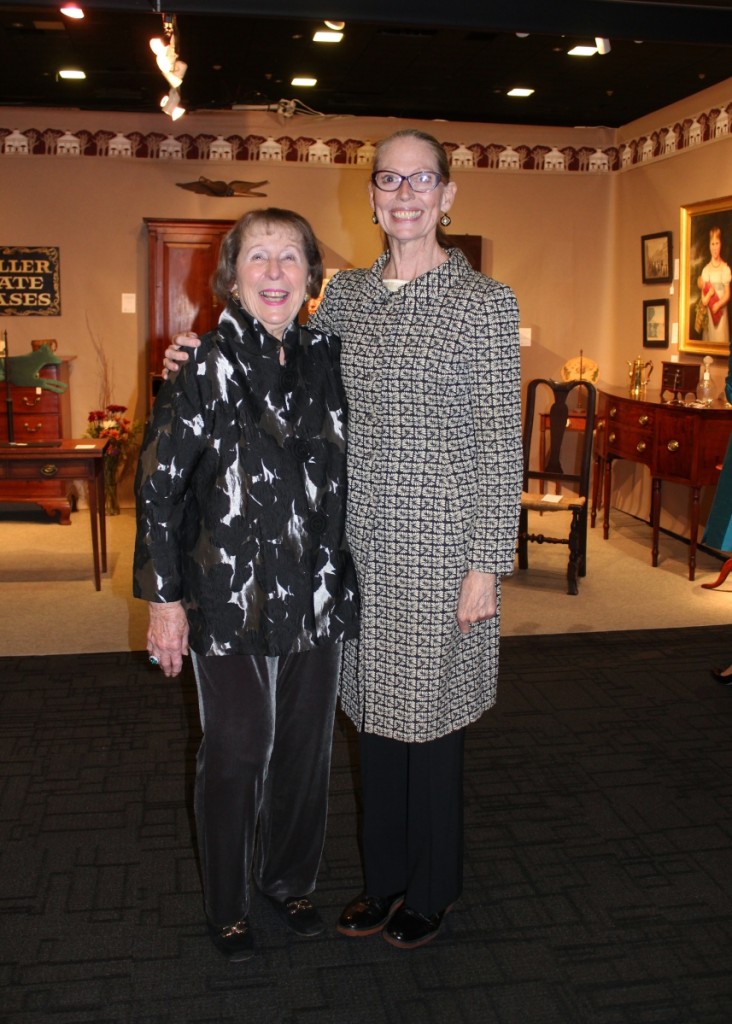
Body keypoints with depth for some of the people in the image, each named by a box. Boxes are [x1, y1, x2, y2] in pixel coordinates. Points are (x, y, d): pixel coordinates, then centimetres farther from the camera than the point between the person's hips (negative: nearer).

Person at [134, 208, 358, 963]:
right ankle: (226, 907, 27)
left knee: (306, 745, 14)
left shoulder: (327, 358, 4)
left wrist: (345, 569, 13)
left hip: (318, 592, 4)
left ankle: (289, 879, 37)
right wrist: (164, 597, -9)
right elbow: (159, 484, -8)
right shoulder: (205, 368, -8)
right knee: (237, 751, 4)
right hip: (229, 596, -4)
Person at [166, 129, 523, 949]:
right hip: (361, 537, 5)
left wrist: (487, 565, -12)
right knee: (373, 704, 15)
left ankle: (430, 890, 29)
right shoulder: (346, 293, 8)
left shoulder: (484, 302, -7)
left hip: (439, 541, -5)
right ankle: (384, 877, 35)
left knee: (429, 710, 7)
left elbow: (500, 442, -9)